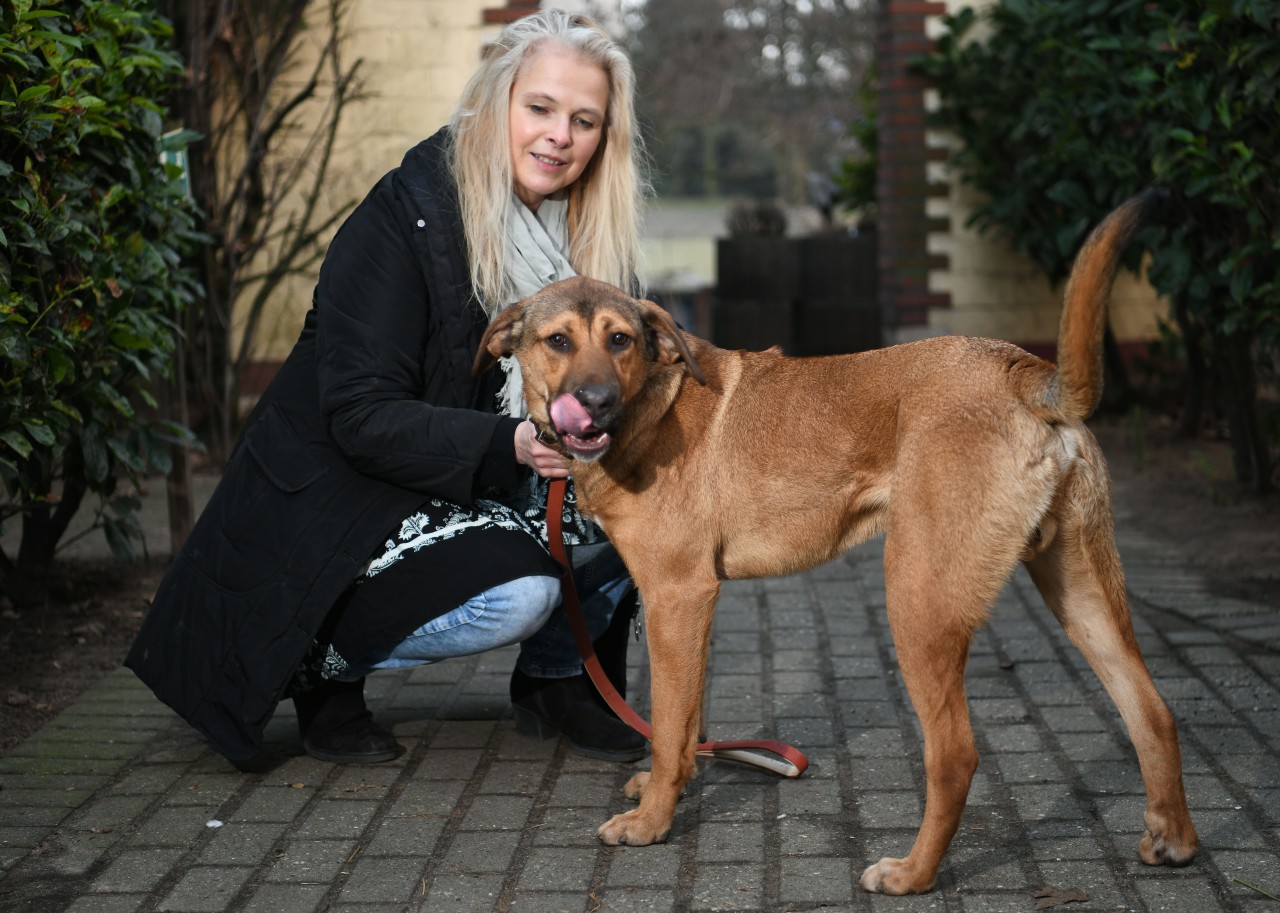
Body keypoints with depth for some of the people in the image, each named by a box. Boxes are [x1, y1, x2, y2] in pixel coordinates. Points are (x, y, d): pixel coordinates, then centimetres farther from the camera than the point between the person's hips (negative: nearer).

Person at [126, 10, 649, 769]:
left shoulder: (581, 237, 0)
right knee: (515, 593, -30)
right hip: (343, 501, -6)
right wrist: (511, 443, -37)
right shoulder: (406, 219, -20)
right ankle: (325, 664, -4)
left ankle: (557, 678, 8)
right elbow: (361, 417, -23)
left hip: (482, 489, 7)